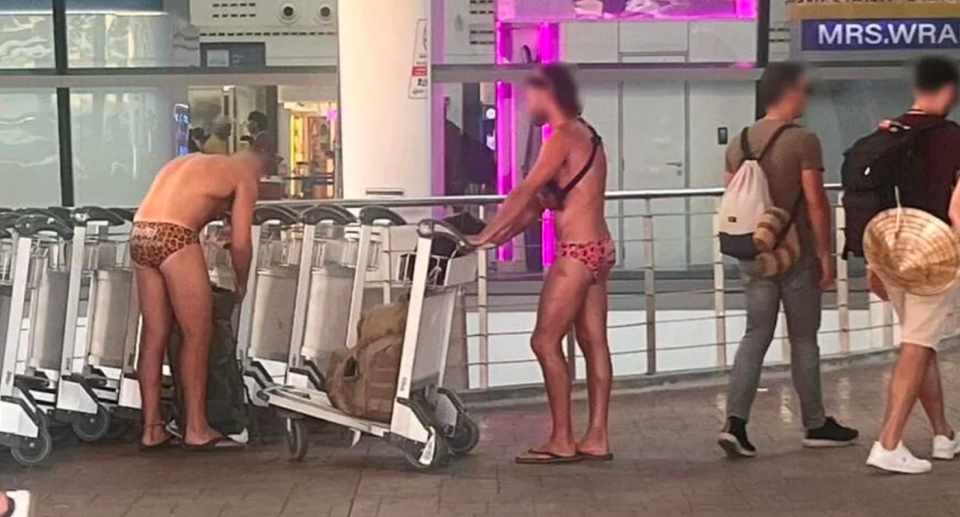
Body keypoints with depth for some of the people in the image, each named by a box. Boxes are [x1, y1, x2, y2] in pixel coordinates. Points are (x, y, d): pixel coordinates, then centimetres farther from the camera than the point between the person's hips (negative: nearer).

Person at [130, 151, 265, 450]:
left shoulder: (189, 164, 30)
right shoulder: (245, 178, 10)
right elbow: (240, 243, 3)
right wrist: (242, 284, 19)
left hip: (140, 235, 7)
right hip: (174, 238, -7)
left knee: (154, 335, 11)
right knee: (197, 335, 2)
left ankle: (151, 429, 14)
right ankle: (196, 430, 6)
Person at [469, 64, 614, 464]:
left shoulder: (563, 137, -12)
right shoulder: (584, 135, 17)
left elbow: (525, 193, -14)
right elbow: (542, 200, 17)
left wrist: (485, 236, -9)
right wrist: (502, 234, 14)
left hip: (577, 252, -10)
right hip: (597, 250, 10)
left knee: (546, 341, -5)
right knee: (593, 342, 9)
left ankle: (562, 441, -2)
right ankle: (597, 438, 12)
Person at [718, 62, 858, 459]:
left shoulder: (740, 143, 7)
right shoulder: (803, 141, -12)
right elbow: (816, 202, -15)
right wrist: (825, 254, -8)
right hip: (797, 253, -5)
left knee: (755, 336, 6)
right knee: (804, 339, 7)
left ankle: (735, 421, -8)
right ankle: (816, 425, 19)